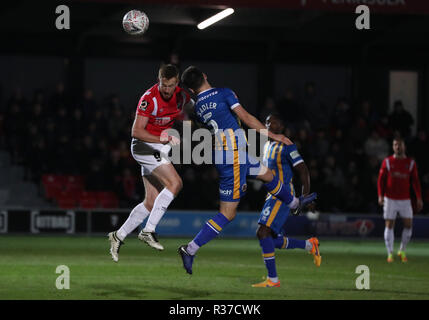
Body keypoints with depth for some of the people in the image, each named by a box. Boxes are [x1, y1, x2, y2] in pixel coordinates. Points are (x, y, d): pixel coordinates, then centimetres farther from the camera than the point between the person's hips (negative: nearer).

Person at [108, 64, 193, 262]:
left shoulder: (181, 95, -1)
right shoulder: (149, 99, -21)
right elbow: (136, 131, -23)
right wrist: (164, 139, -30)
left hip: (160, 148, 7)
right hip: (144, 145, -7)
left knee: (151, 203, 5)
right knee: (175, 183, -24)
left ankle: (118, 236, 16)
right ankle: (148, 231, -23)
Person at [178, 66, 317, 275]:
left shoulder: (197, 108, 6)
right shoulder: (223, 93, -11)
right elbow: (245, 118, -13)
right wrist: (272, 135, -5)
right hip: (233, 157, -8)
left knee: (267, 175, 31)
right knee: (227, 213, -5)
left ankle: (294, 203, 55)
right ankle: (190, 250, -8)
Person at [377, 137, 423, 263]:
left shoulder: (410, 163, 4)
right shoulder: (387, 162, 2)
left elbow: (415, 180, 5)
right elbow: (381, 179, 1)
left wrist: (419, 198, -2)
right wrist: (380, 195, -11)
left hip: (405, 199, 1)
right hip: (390, 199, -1)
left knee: (408, 224, -4)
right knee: (389, 225, -3)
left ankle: (402, 251, 14)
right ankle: (390, 254, 2)